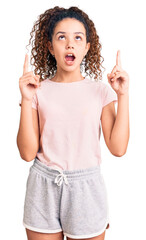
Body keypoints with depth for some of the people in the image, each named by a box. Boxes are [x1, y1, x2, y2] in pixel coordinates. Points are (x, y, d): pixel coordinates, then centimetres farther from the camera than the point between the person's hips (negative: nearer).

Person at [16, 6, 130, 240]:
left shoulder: (100, 90, 1)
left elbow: (118, 148, -8)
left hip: (86, 187, 0)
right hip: (43, 186, 0)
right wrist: (26, 100, -13)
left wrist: (123, 96, -10)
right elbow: (28, 153, -7)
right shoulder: (39, 91, 0)